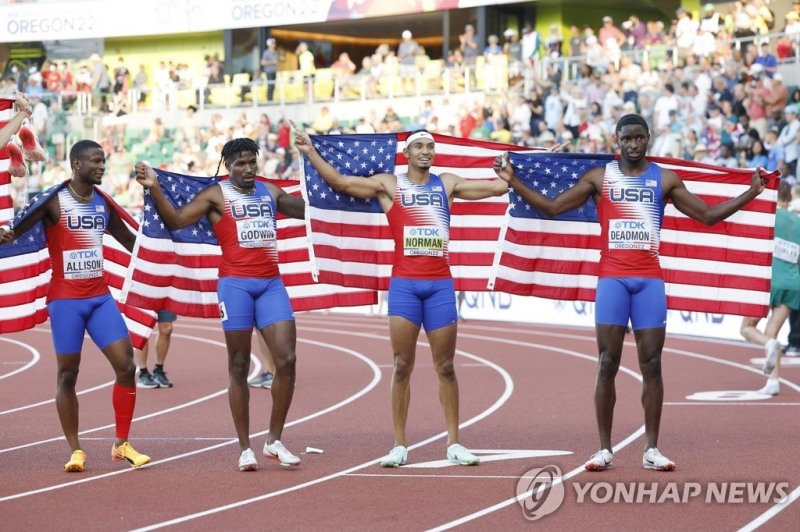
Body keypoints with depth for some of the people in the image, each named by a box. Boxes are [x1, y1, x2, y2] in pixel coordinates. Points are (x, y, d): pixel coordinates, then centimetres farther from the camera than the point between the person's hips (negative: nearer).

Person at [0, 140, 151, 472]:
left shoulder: (103, 204, 10)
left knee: (126, 366, -4)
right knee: (68, 374, 0)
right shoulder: (53, 202, -7)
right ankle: (75, 450, 9)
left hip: (100, 296, 5)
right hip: (65, 298, -5)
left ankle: (122, 444, 7)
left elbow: (129, 240, 25)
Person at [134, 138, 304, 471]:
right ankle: (245, 448, 5)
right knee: (239, 367, 0)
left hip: (271, 284, 4)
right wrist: (155, 189, -21)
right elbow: (175, 221, -8)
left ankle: (274, 441, 6)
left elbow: (307, 210, 28)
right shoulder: (216, 195, 1)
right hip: (236, 284, -4)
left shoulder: (270, 192, 16)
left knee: (286, 359, -5)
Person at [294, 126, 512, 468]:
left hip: (440, 284, 2)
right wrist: (311, 153, -9)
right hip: (404, 283, -2)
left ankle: (453, 443, 10)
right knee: (402, 366, -2)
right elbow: (340, 182, -2)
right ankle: (399, 444, 2)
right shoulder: (390, 185, 6)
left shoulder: (447, 184, 13)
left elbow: (499, 186, 16)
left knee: (445, 367, 5)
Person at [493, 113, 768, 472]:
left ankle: (651, 449, 4)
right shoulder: (599, 177, 5)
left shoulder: (665, 180, 8)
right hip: (612, 278, -1)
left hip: (650, 279, 1)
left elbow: (708, 216, 9)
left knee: (651, 364, 0)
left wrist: (750, 194, 0)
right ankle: (604, 449, 2)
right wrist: (514, 182, -5)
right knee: (607, 364, -2)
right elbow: (552, 207, 4)